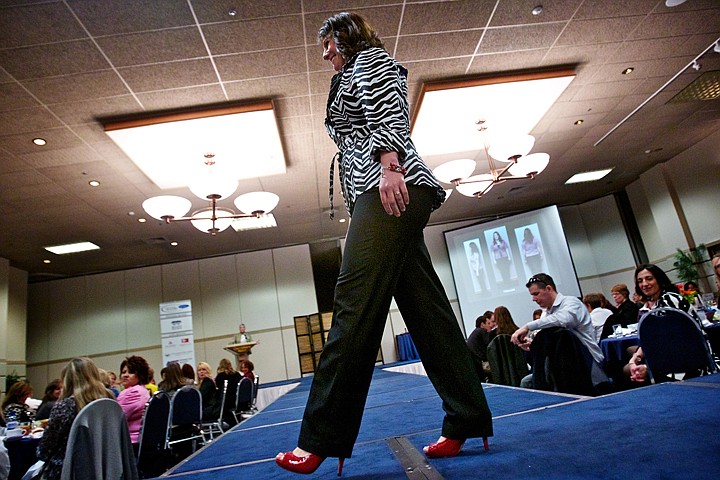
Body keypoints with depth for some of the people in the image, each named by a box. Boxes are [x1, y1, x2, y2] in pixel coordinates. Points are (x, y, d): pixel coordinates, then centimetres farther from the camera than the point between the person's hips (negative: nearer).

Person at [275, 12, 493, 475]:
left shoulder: (371, 58, 12)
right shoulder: (355, 77, 37)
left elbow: (389, 118, -8)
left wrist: (389, 168, -22)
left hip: (390, 190, -10)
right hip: (387, 197, 10)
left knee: (355, 305, -16)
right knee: (426, 307, 2)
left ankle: (321, 441, -13)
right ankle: (467, 420, 5)